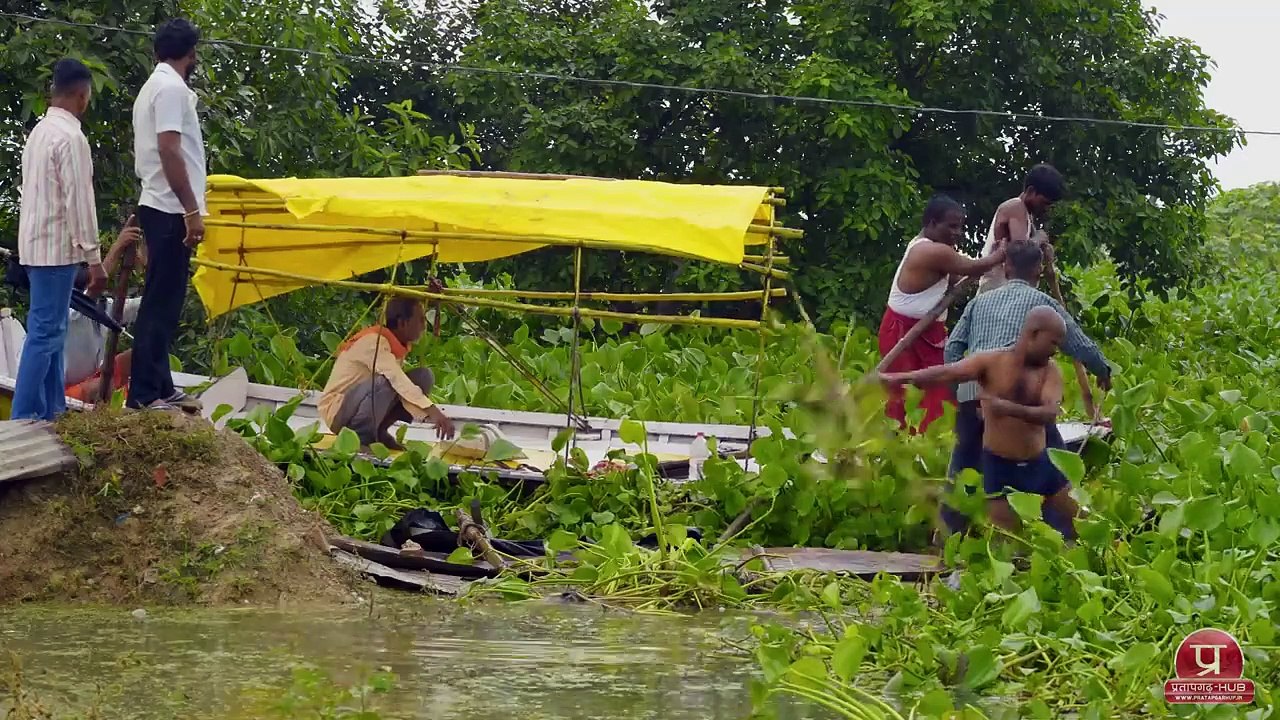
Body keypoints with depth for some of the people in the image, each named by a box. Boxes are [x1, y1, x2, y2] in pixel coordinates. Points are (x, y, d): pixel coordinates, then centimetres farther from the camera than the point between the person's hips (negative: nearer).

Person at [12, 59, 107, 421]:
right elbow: (79, 202, -19)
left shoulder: (40, 130, 13)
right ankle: (24, 418, -9)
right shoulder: (71, 137, -17)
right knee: (45, 333, -8)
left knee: (51, 329, 14)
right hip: (56, 247, -10)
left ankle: (52, 411, 17)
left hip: (36, 243, 10)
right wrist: (94, 258, -17)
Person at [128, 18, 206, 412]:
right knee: (161, 302, -10)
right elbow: (169, 152, -21)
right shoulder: (172, 88, -13)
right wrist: (192, 210, -21)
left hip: (158, 206, 10)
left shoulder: (152, 87, 17)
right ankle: (143, 394, -12)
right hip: (170, 210, -10)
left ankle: (160, 388, 15)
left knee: (163, 301, 12)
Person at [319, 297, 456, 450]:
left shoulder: (395, 346, 3)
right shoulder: (373, 341, -22)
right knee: (387, 381, -34)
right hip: (337, 410, -9)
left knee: (423, 377, -1)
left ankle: (378, 432, 1)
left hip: (364, 406, 9)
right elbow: (397, 380, -36)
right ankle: (361, 435, -17)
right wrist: (432, 411, -45)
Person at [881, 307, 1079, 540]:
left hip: (1040, 462, 4)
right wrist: (900, 378, -37)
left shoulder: (1051, 370, -2)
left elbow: (1050, 413, -19)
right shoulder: (991, 362, -10)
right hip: (1000, 465, -4)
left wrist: (1010, 409, -38)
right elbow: (947, 372, -23)